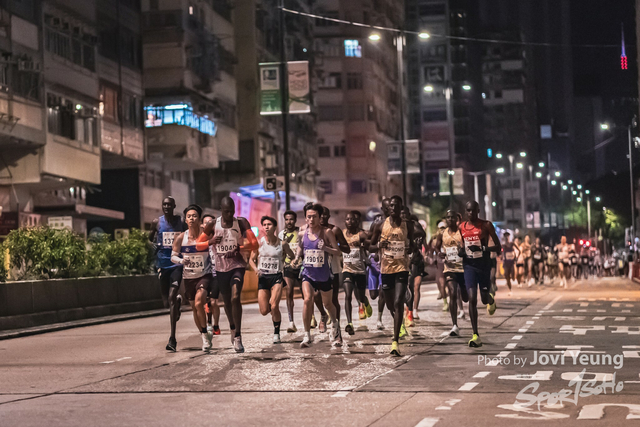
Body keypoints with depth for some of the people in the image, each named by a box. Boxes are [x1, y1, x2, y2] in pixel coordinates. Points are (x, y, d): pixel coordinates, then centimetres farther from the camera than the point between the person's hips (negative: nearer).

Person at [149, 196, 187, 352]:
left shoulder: (181, 222, 1)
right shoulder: (157, 222, 4)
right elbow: (150, 239, 18)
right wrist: (153, 246, 0)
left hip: (177, 263, -3)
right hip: (162, 263, 3)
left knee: (172, 297, -15)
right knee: (166, 300, 9)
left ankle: (172, 339, -13)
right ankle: (178, 301, 51)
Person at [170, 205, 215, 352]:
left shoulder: (205, 233, -10)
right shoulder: (180, 237, -4)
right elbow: (173, 256, -3)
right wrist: (181, 260, -24)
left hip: (204, 275, -3)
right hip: (188, 277, 3)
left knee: (199, 303, -25)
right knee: (195, 309, 12)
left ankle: (205, 333, -7)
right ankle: (205, 336, 33)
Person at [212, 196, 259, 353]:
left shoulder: (241, 223, -5)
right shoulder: (213, 224, -1)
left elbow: (254, 243, -11)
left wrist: (240, 248, -28)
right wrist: (211, 241, -17)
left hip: (237, 266, -3)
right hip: (221, 268, 3)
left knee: (235, 297, -21)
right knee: (227, 301, 14)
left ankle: (238, 336, -15)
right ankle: (233, 328, 41)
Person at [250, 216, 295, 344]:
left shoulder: (282, 244, -2)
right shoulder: (259, 243, -2)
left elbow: (292, 257, 14)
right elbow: (251, 259, 5)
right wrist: (256, 269, -13)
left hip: (277, 277, -1)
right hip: (263, 277, 1)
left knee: (274, 307, -20)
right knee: (264, 311, -1)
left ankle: (276, 334, -2)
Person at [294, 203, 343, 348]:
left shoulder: (326, 232, -8)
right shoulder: (303, 232, 1)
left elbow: (337, 251, -8)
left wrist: (325, 248, -27)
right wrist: (297, 257, 1)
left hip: (324, 274, -1)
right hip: (308, 273, 1)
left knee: (328, 304, 16)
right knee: (307, 300, -22)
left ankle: (335, 324, 49)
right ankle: (307, 336, -16)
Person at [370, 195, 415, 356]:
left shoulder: (407, 227, 2)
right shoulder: (381, 226, 2)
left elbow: (412, 244, 16)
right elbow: (371, 245, 10)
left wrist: (410, 249, -8)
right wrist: (379, 245, -12)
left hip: (402, 269, -2)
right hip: (386, 269, 2)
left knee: (398, 304, -15)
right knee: (390, 305, 14)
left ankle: (395, 341, -18)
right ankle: (399, 326, 46)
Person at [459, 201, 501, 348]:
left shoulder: (486, 225, -5)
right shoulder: (462, 227, 7)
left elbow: (498, 247, -7)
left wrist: (482, 248, -22)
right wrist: (460, 252, -3)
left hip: (484, 265, -2)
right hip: (469, 265, 2)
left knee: (484, 298, 8)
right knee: (472, 298, -12)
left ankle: (491, 300, 50)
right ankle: (475, 336, -12)